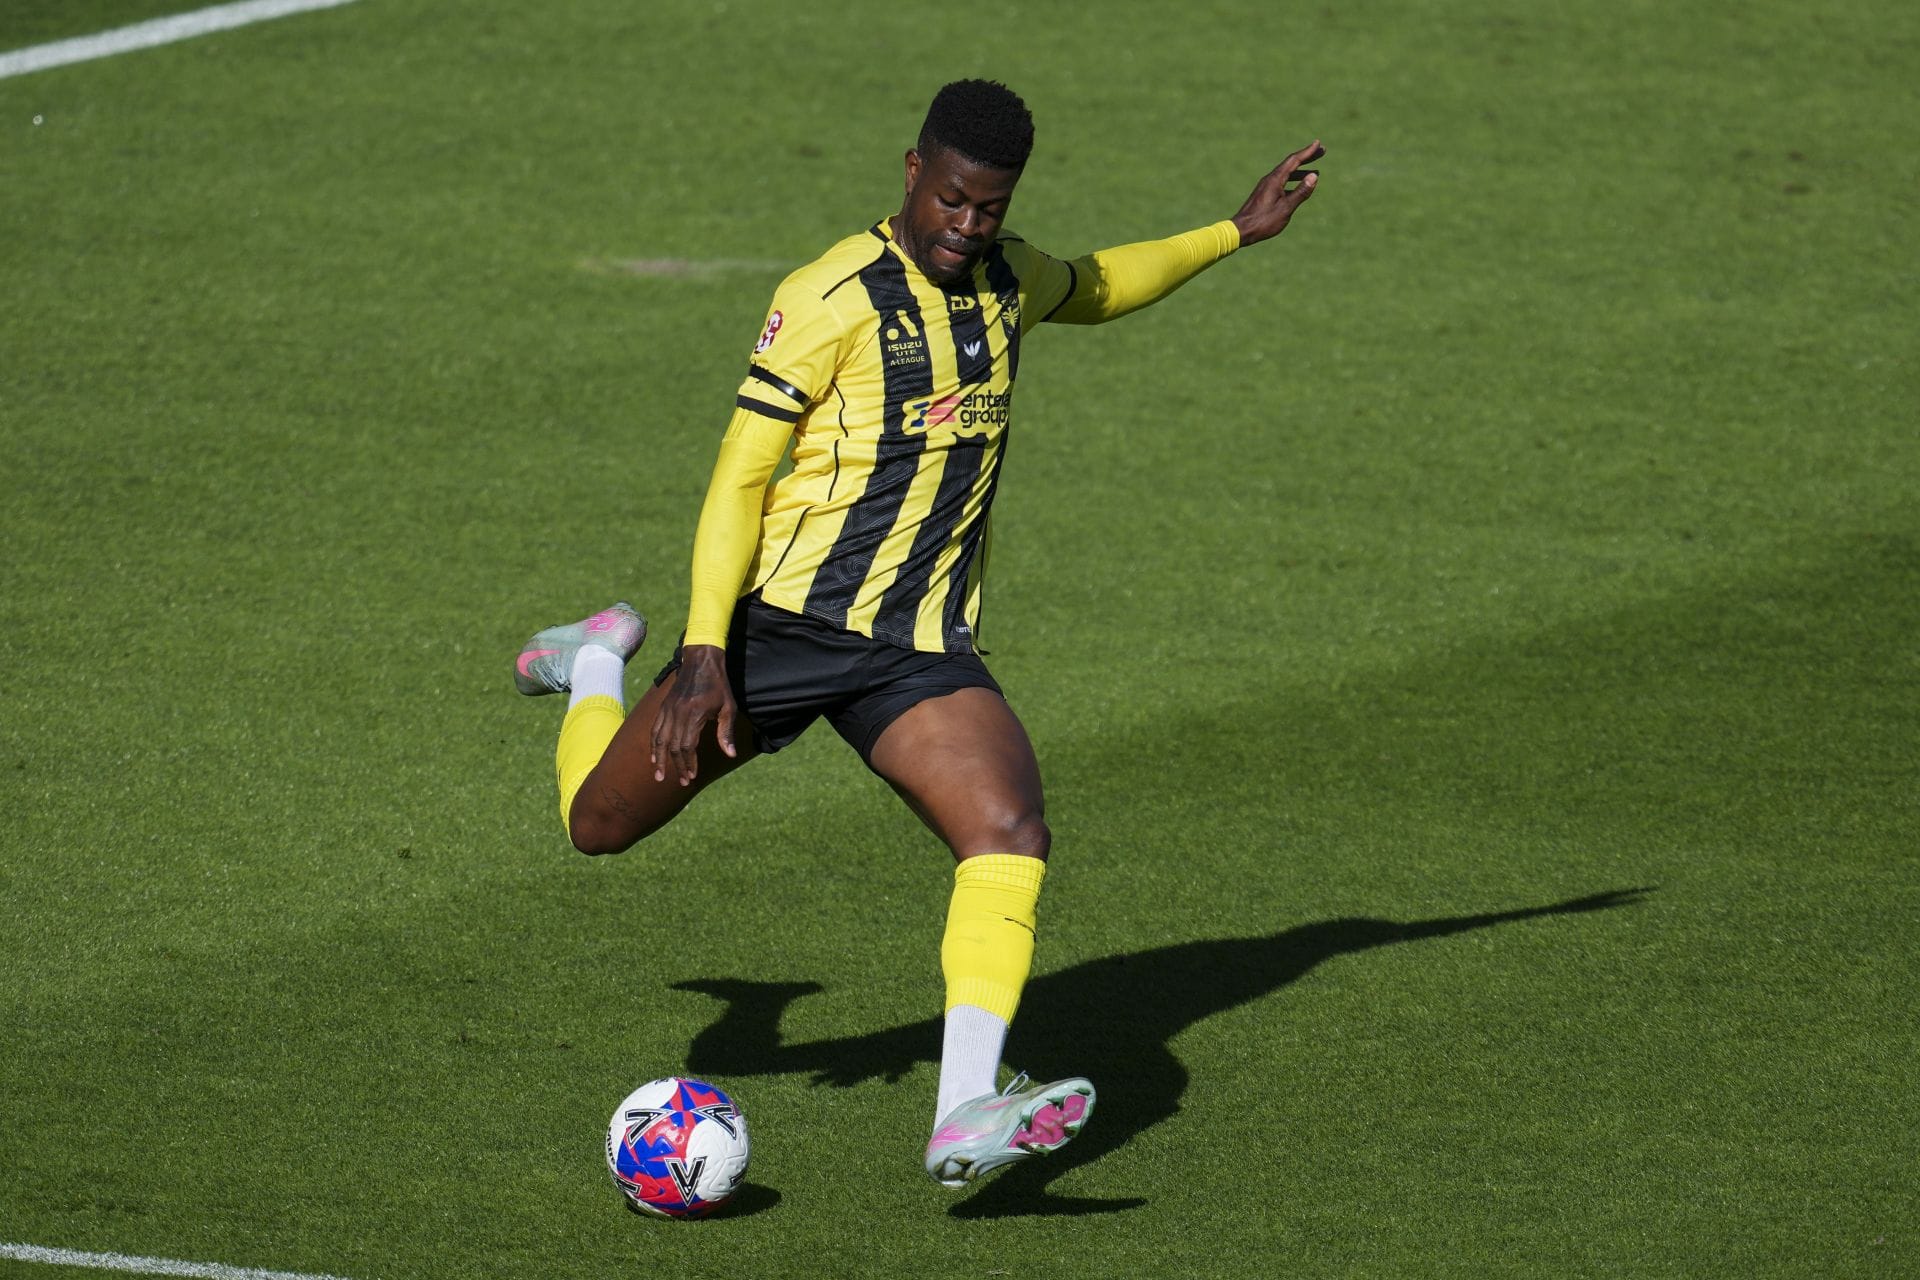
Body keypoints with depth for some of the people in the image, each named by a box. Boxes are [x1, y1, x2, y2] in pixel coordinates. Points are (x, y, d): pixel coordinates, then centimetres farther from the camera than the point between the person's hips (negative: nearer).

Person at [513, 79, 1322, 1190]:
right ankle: (598, 667, 42)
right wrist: (704, 654, -20)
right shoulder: (833, 296, -13)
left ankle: (966, 1117, -32)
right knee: (600, 825, 8)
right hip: (781, 625, -4)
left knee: (1012, 835, -22)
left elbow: (1090, 289, 35)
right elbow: (739, 479, -13)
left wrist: (1234, 235, 31)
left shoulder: (1007, 278, 9)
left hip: (922, 645, 4)